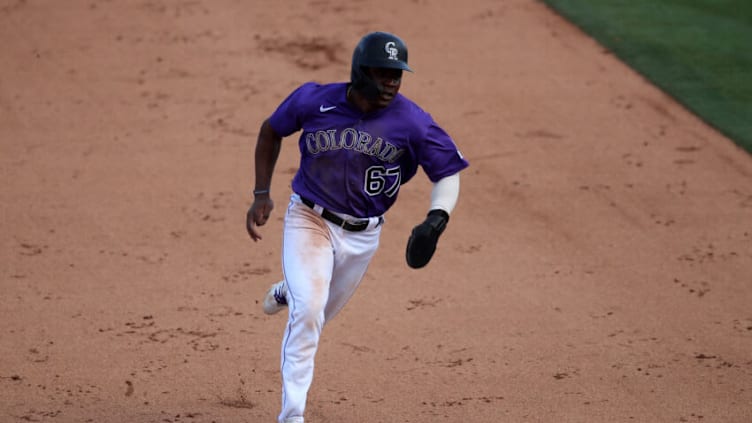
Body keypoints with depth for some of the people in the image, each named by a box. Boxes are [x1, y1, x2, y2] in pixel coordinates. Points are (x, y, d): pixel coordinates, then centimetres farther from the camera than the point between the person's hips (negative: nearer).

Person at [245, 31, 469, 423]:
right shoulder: (315, 100, -16)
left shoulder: (412, 122, -18)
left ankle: (287, 293, 57)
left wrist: (436, 221, -29)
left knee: (317, 315, 19)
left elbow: (448, 172, -11)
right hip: (308, 219, -2)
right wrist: (261, 194, 0)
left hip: (362, 235, 2)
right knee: (307, 311, -19)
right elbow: (271, 131, 2)